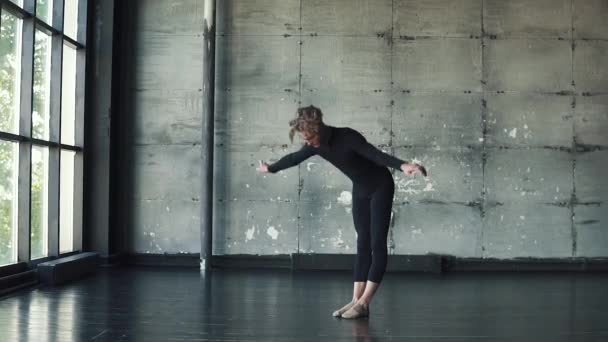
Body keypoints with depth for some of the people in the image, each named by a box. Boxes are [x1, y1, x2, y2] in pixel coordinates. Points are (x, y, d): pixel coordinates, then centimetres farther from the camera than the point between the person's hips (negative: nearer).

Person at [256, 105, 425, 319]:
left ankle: (363, 303, -13)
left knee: (377, 244, -10)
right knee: (363, 244, 3)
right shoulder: (317, 145, -7)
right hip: (360, 190, 7)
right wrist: (271, 168, 27)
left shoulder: (347, 137, -28)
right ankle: (356, 300, 0)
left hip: (380, 187, -7)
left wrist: (402, 165, -58)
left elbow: (375, 154, -41)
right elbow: (294, 158, 12)